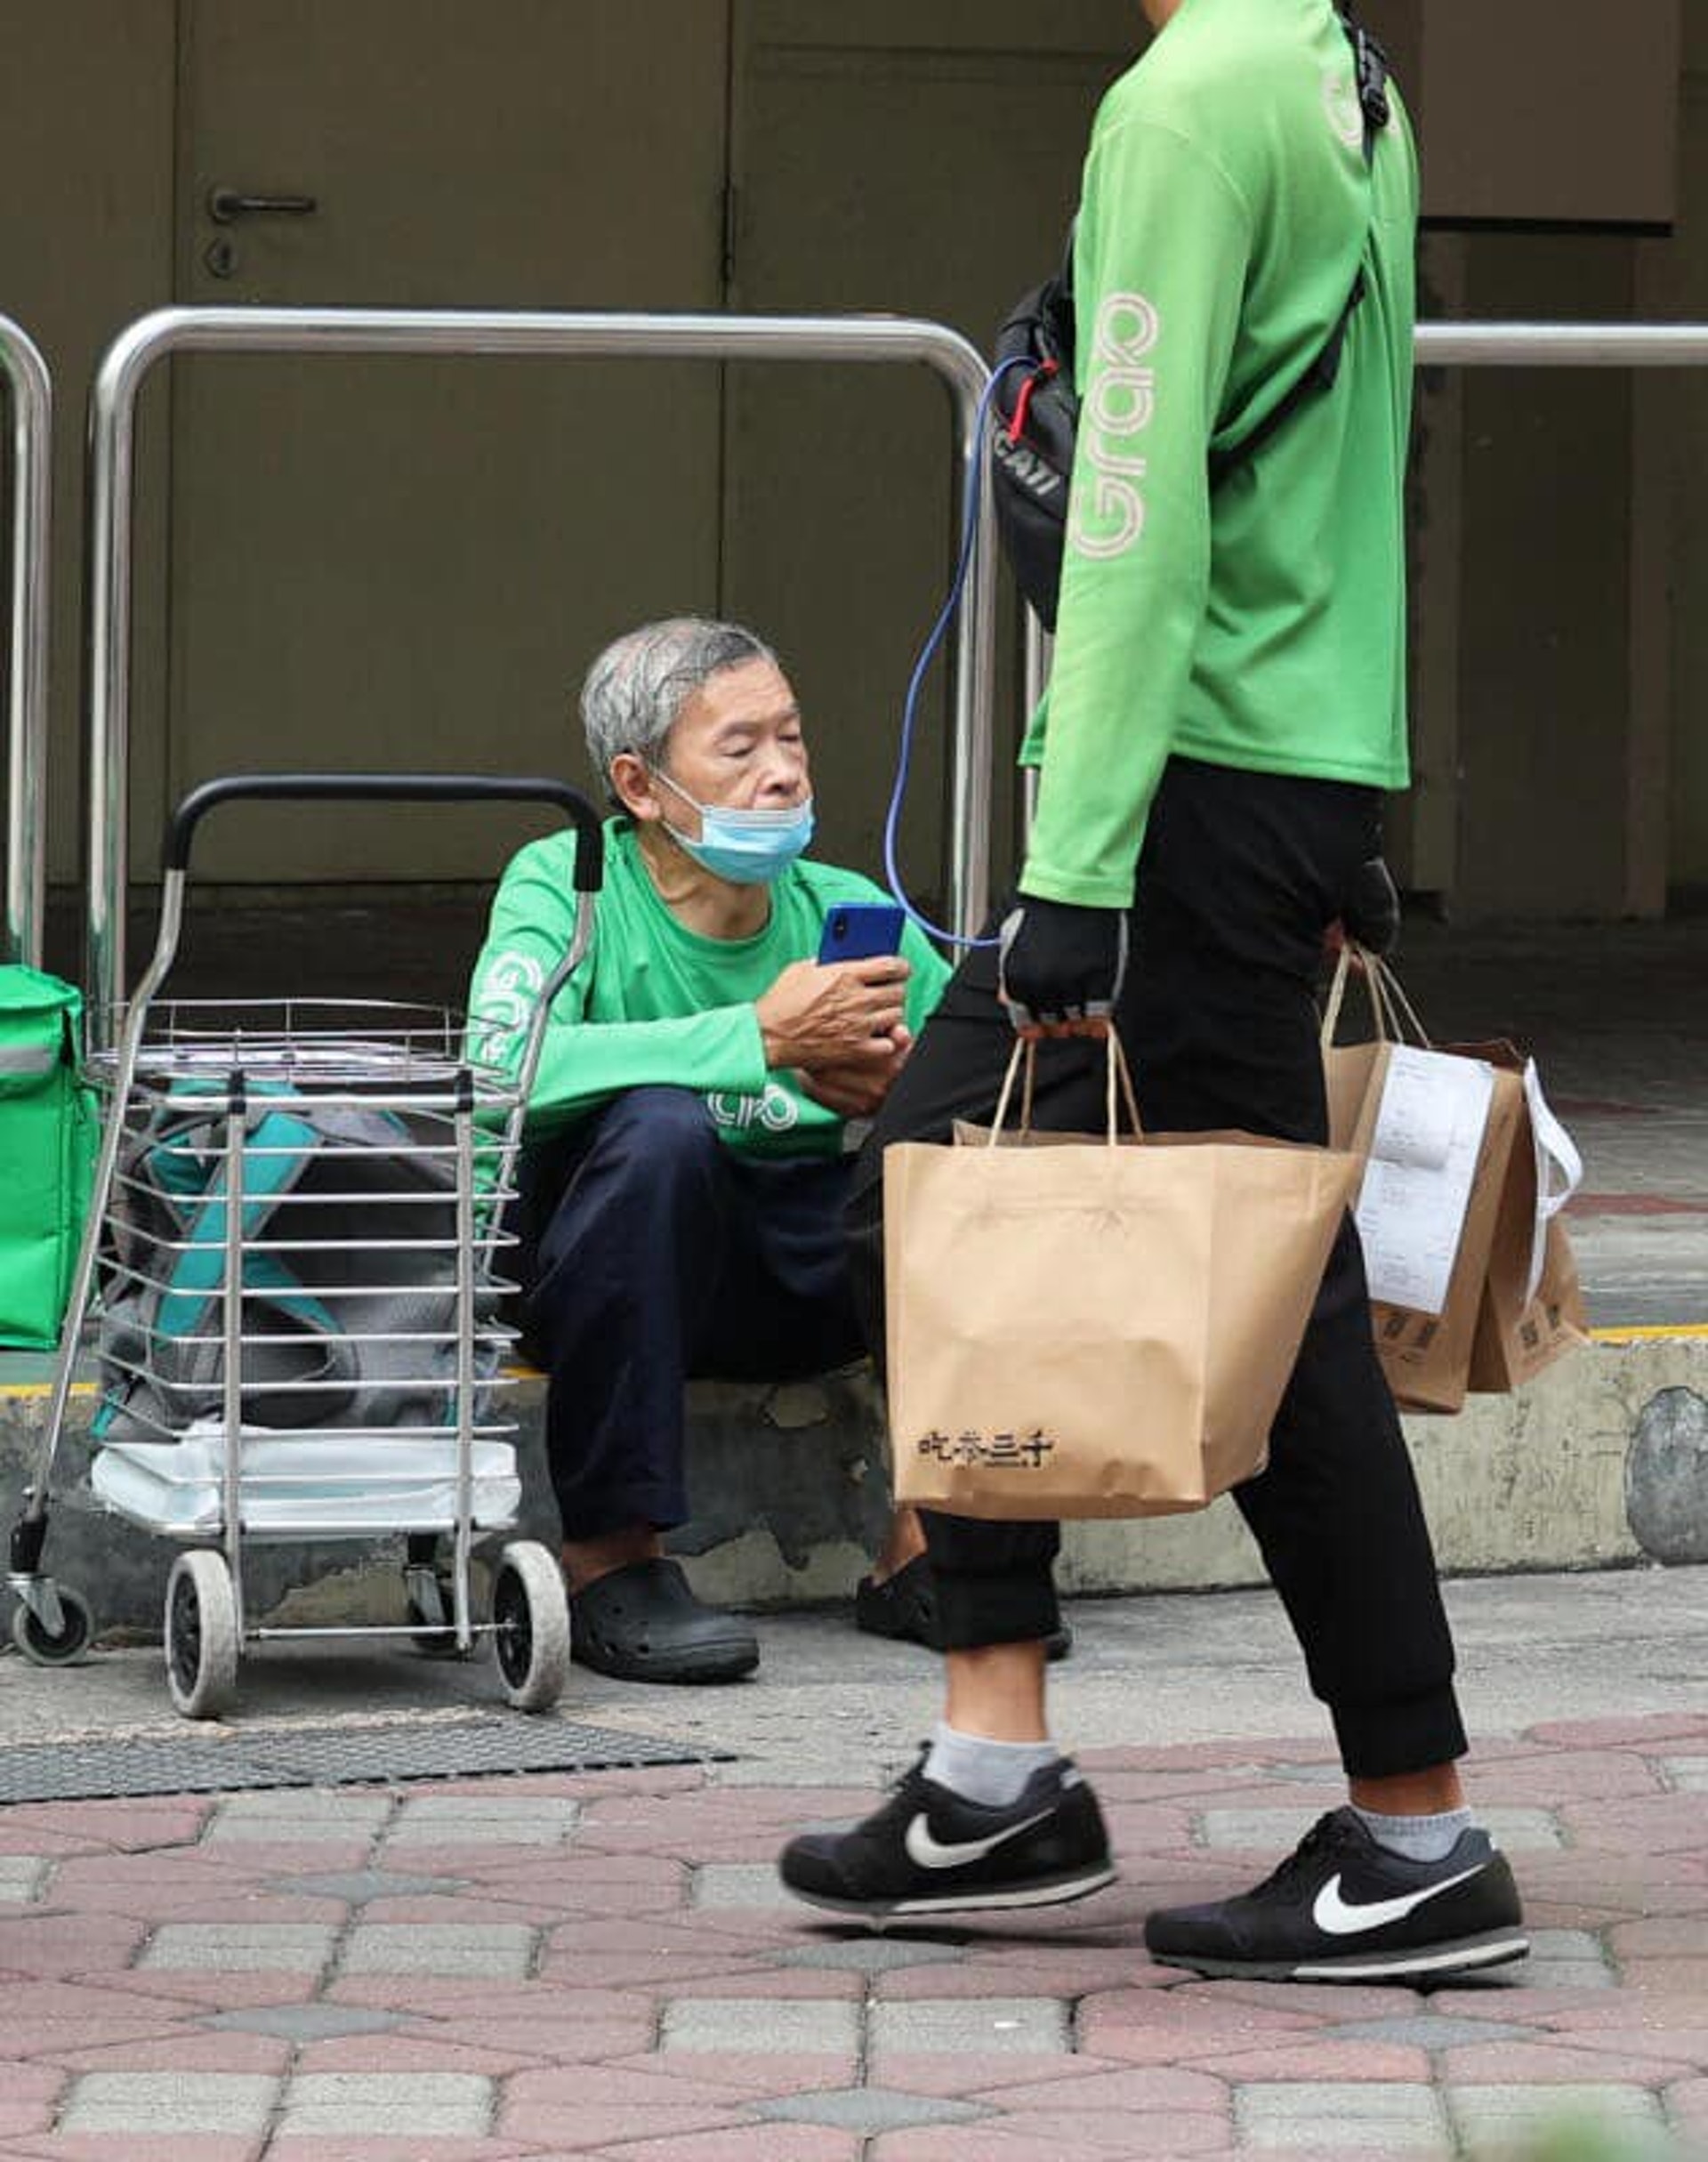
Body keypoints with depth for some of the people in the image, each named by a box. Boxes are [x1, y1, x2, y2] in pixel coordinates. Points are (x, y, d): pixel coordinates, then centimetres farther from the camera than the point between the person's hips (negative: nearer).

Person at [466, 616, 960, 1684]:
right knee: (658, 1123, -34)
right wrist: (762, 1038, -32)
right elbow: (501, 1070, -29)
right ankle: (611, 1559, -26)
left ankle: (931, 1536, -7)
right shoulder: (567, 884, -9)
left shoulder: (846, 908, 2)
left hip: (809, 1275, 4)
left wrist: (903, 1084, -28)